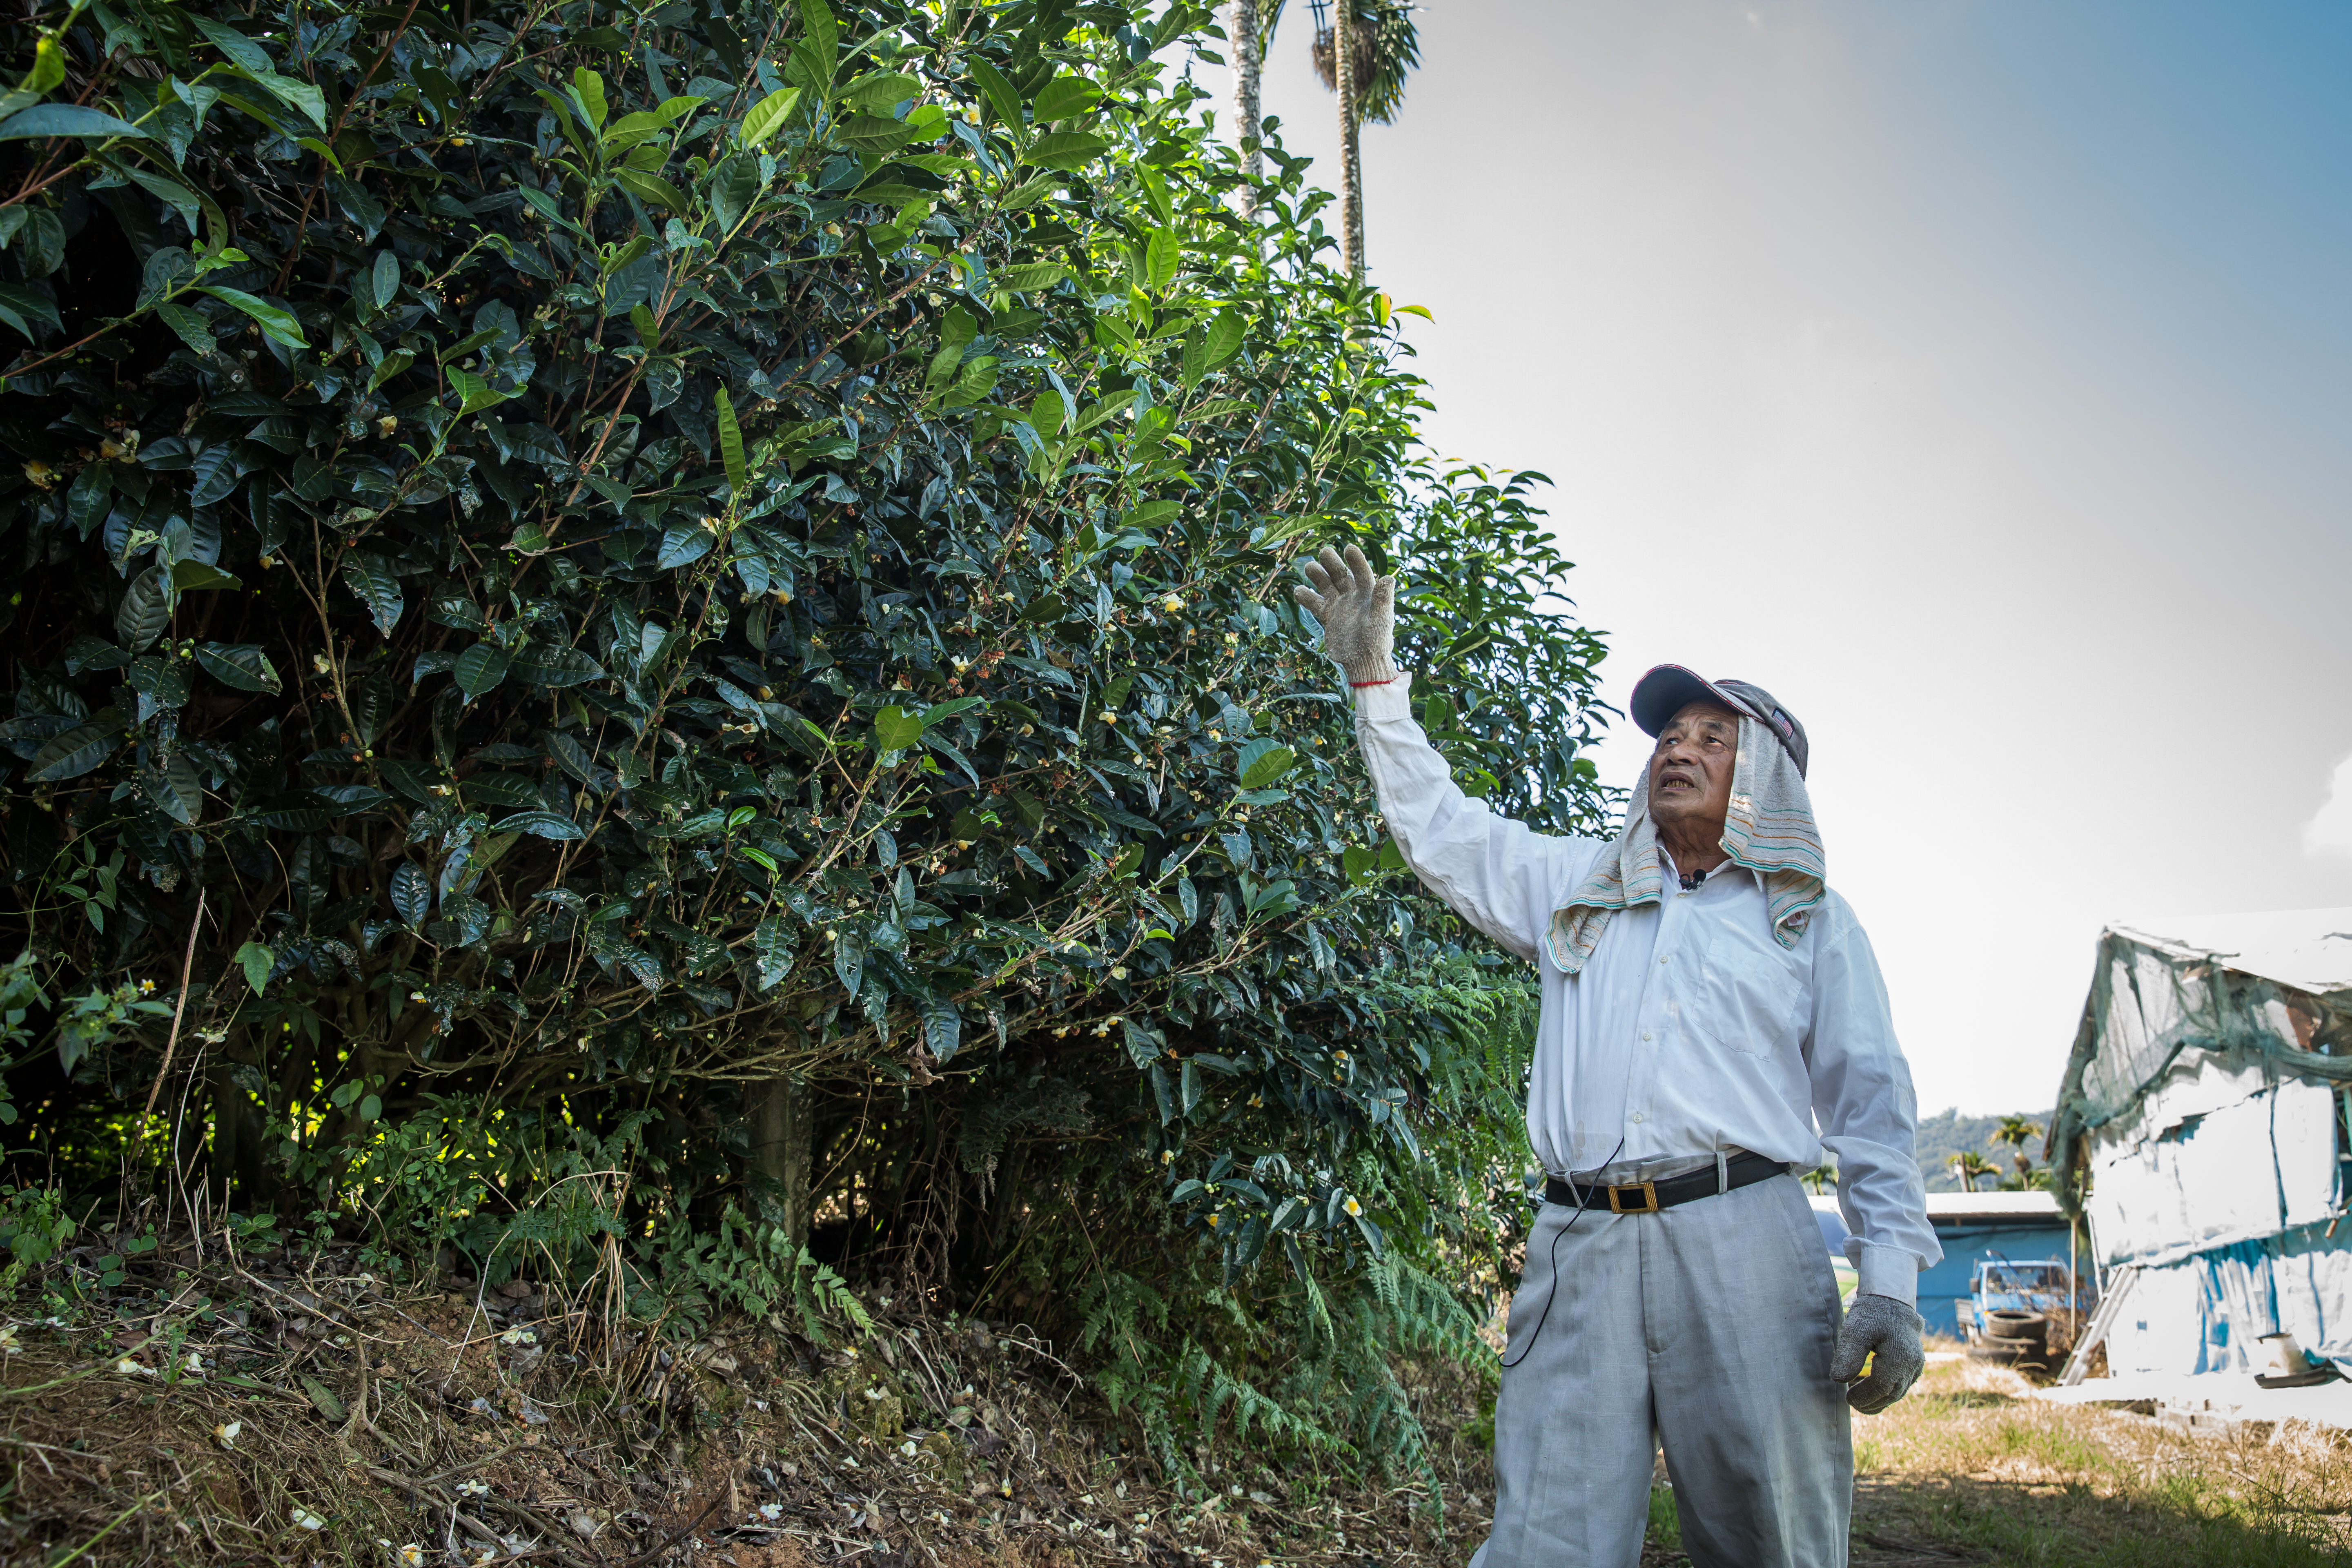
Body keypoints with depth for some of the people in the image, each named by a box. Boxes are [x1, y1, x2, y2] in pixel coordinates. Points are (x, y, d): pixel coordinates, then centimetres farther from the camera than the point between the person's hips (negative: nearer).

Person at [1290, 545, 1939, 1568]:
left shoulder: (1811, 920, 16)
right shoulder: (1573, 886, 23)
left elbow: (1871, 1103, 10)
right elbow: (1438, 825, 23)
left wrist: (1890, 1281, -2)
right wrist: (1374, 678, 17)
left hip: (1741, 1246, -1)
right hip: (1580, 1250, 2)